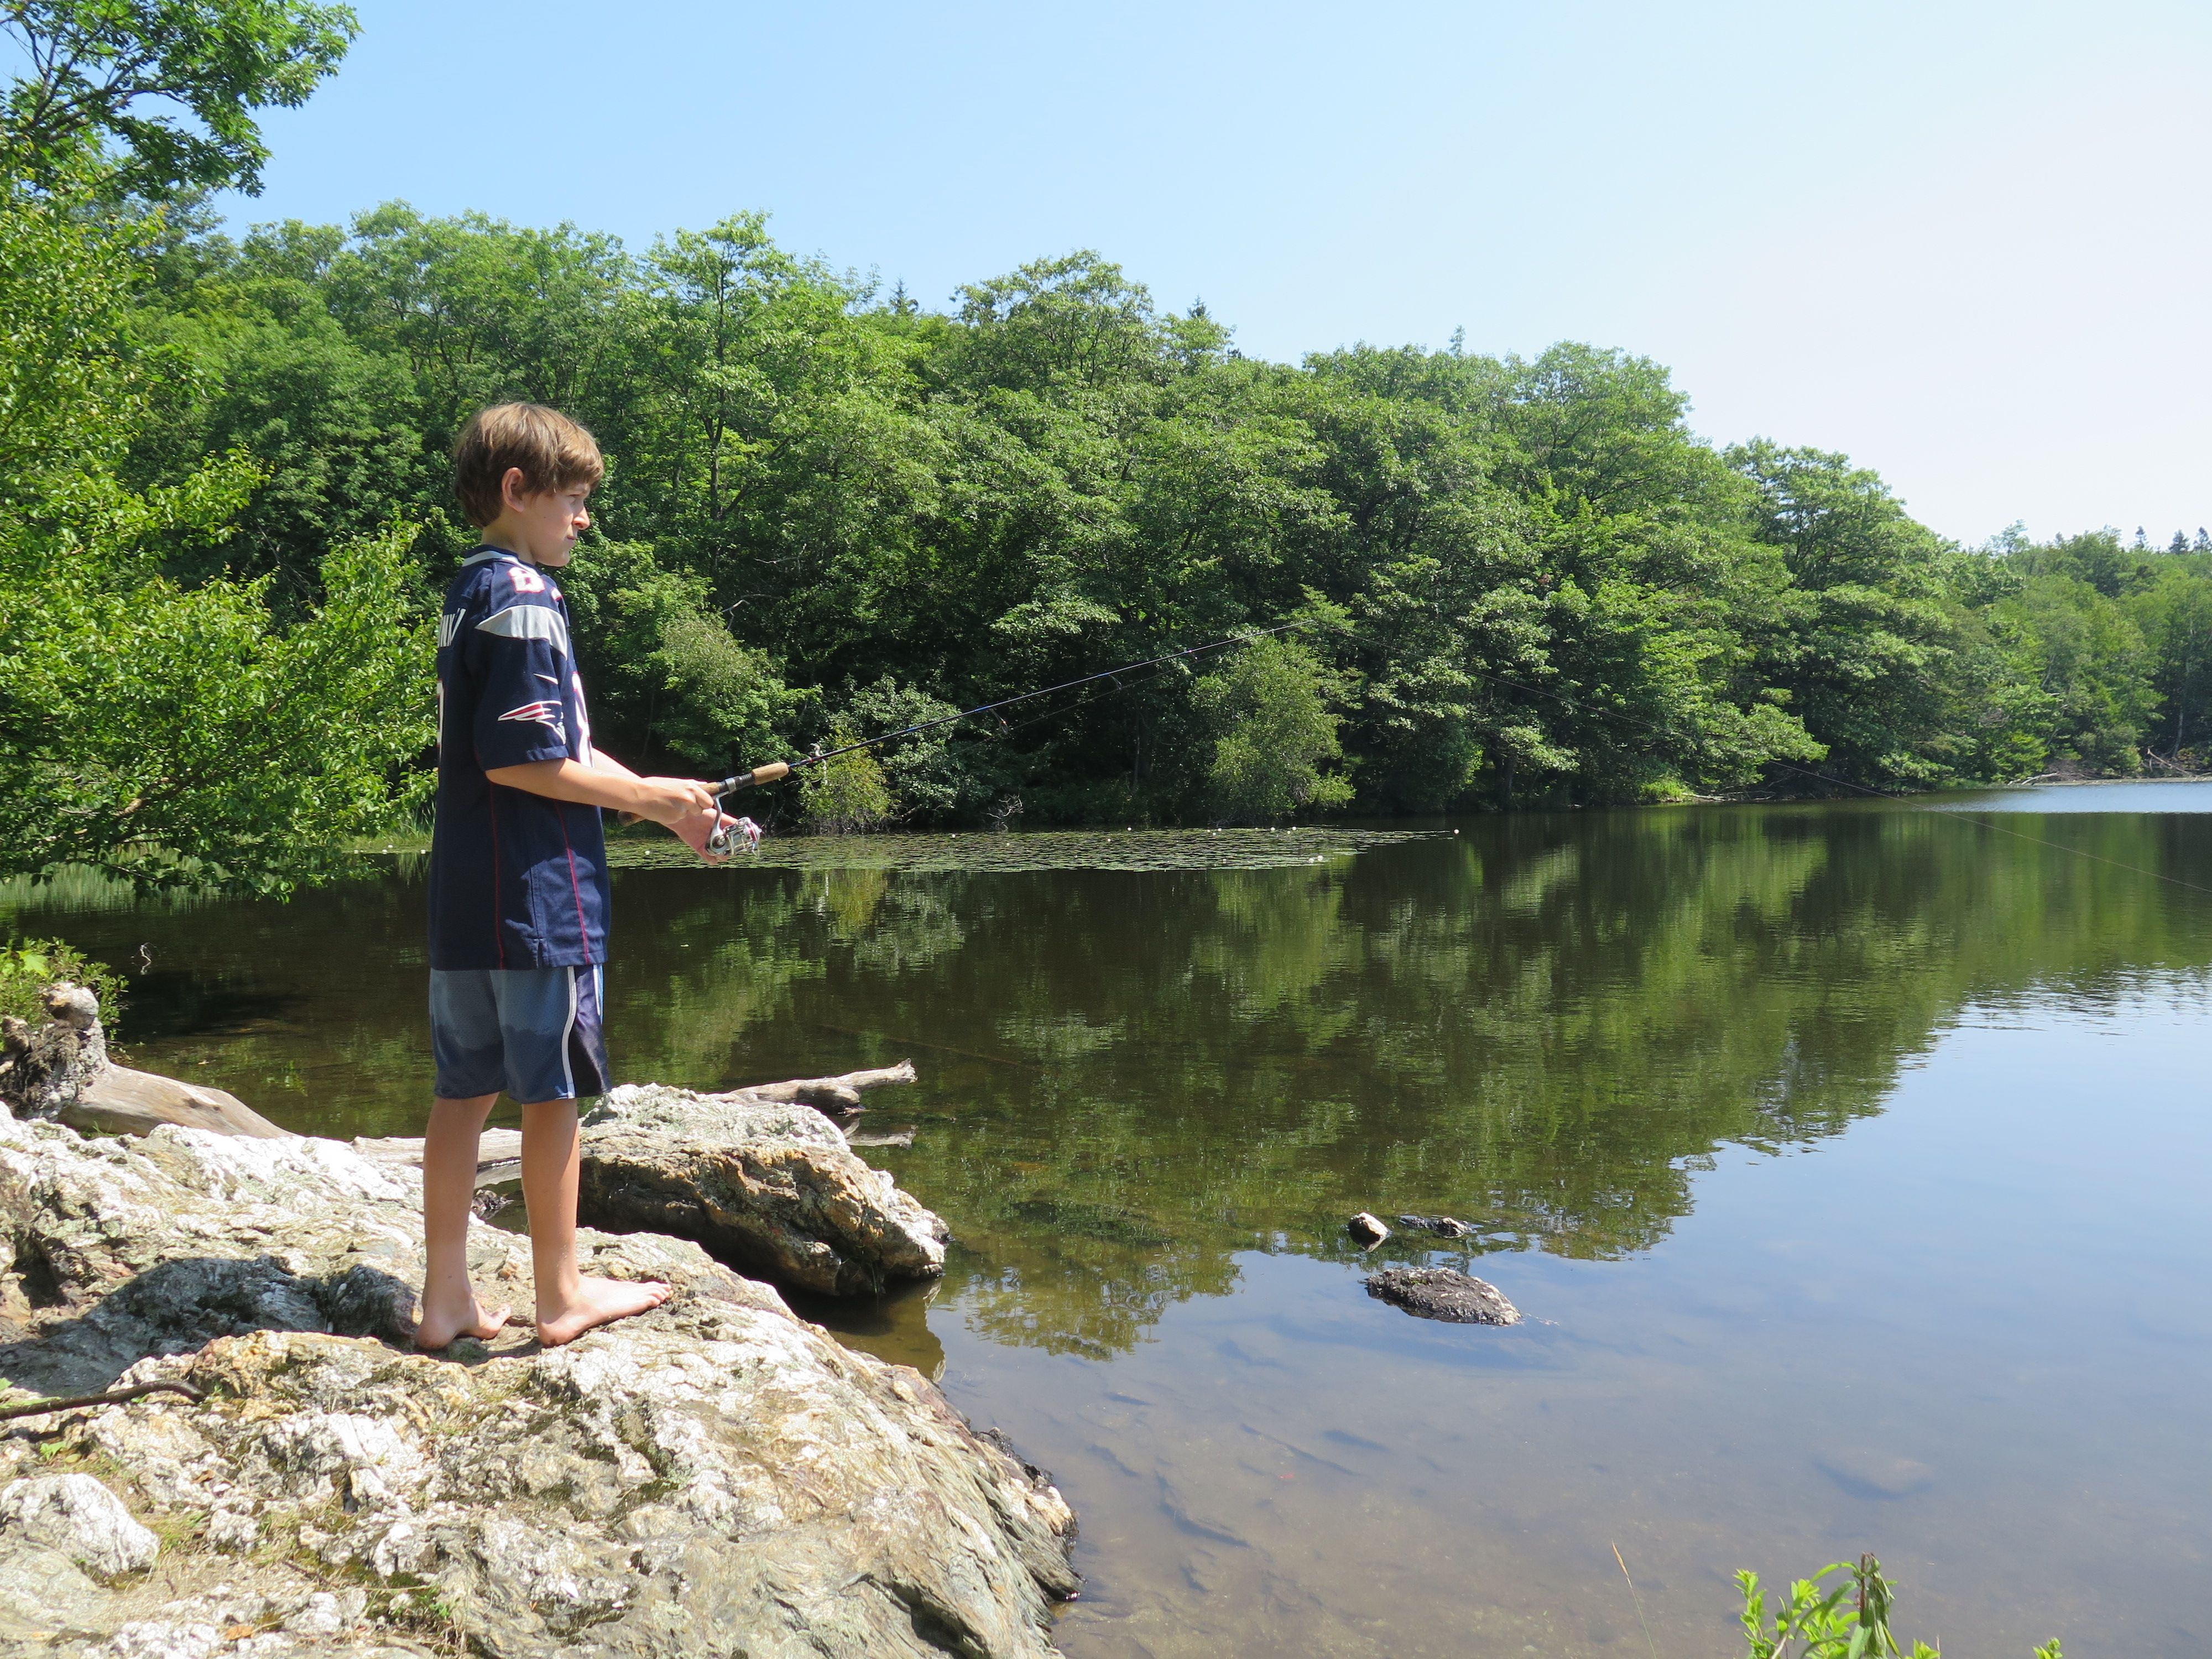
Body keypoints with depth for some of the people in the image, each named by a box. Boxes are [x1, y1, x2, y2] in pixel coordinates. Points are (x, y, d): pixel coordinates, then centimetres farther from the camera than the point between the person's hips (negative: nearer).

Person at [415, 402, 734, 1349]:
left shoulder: (471, 593, 17)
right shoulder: (522, 597, -13)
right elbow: (519, 761, -20)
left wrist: (666, 804, 10)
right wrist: (649, 796, -10)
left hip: (466, 901, 9)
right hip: (537, 895, -9)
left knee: (465, 1088, 11)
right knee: (551, 1092, 2)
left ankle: (445, 1296, 19)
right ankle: (561, 1295, 15)